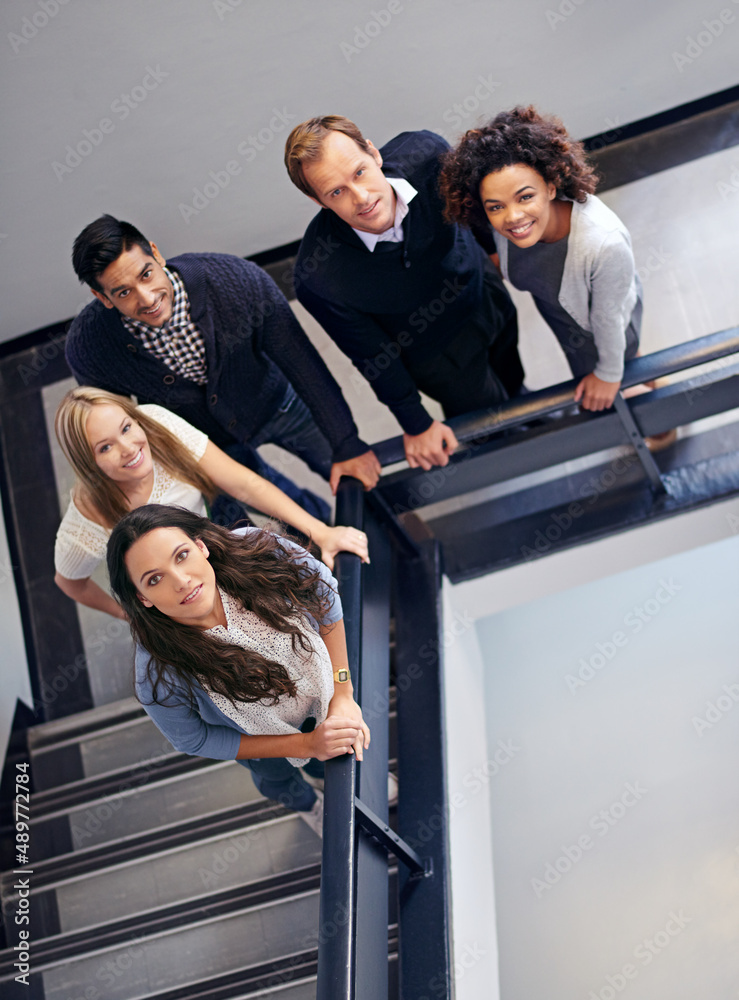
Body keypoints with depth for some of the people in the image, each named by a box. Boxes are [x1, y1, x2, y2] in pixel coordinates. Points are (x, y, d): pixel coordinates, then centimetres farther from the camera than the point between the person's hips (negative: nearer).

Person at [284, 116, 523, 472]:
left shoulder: (424, 153, -36)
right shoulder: (317, 278, -42)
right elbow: (371, 355, -23)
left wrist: (493, 248, 11)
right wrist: (415, 424, -9)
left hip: (483, 286, 4)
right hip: (435, 349, -3)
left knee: (511, 383, 32)